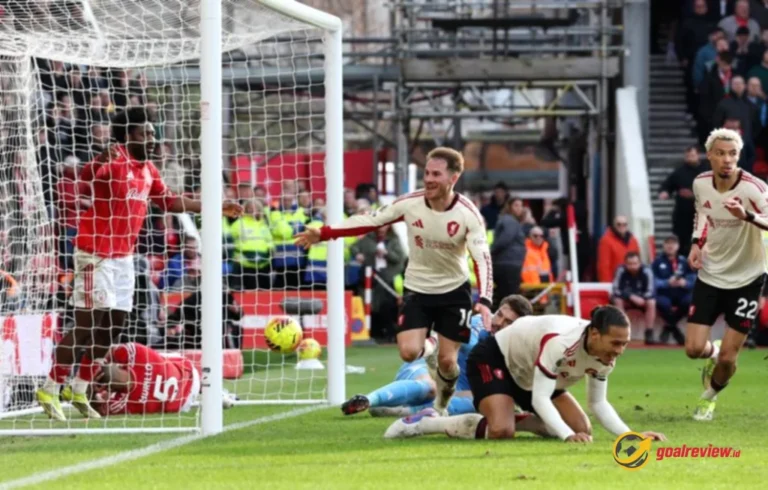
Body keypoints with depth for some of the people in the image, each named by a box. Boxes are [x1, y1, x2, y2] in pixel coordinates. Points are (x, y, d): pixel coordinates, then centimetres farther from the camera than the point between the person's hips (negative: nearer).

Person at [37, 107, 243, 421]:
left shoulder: (148, 170, 11)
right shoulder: (112, 162, -15)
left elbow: (169, 201, 23)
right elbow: (79, 185, -28)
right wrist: (101, 160, -49)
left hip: (124, 257, 8)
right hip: (96, 255, -8)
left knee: (112, 329, 8)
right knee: (86, 327, -9)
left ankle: (80, 392, 18)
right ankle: (49, 391, -2)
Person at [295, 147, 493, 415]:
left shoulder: (468, 214, -22)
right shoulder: (410, 204, -16)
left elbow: (482, 258, -26)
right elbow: (370, 220, -9)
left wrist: (484, 300, -41)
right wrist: (323, 233, -17)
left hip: (454, 291, -1)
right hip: (417, 289, 2)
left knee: (447, 361, -3)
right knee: (408, 352, -16)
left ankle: (444, 401, 31)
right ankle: (429, 348, 23)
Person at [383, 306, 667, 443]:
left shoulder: (604, 356, -16)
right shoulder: (559, 342, -39)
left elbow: (598, 403, -6)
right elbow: (540, 399, -39)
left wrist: (630, 434, -21)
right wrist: (566, 435, -50)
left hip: (530, 375, 8)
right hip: (493, 360, -8)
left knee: (582, 428, -5)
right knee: (501, 432, -31)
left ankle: (517, 421, 14)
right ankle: (424, 423, -13)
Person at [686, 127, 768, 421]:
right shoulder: (701, 184, -6)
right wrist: (696, 243, 2)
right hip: (710, 275, 4)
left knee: (727, 358, -1)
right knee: (694, 349, -4)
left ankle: (710, 396, 32)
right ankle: (714, 354, 34)